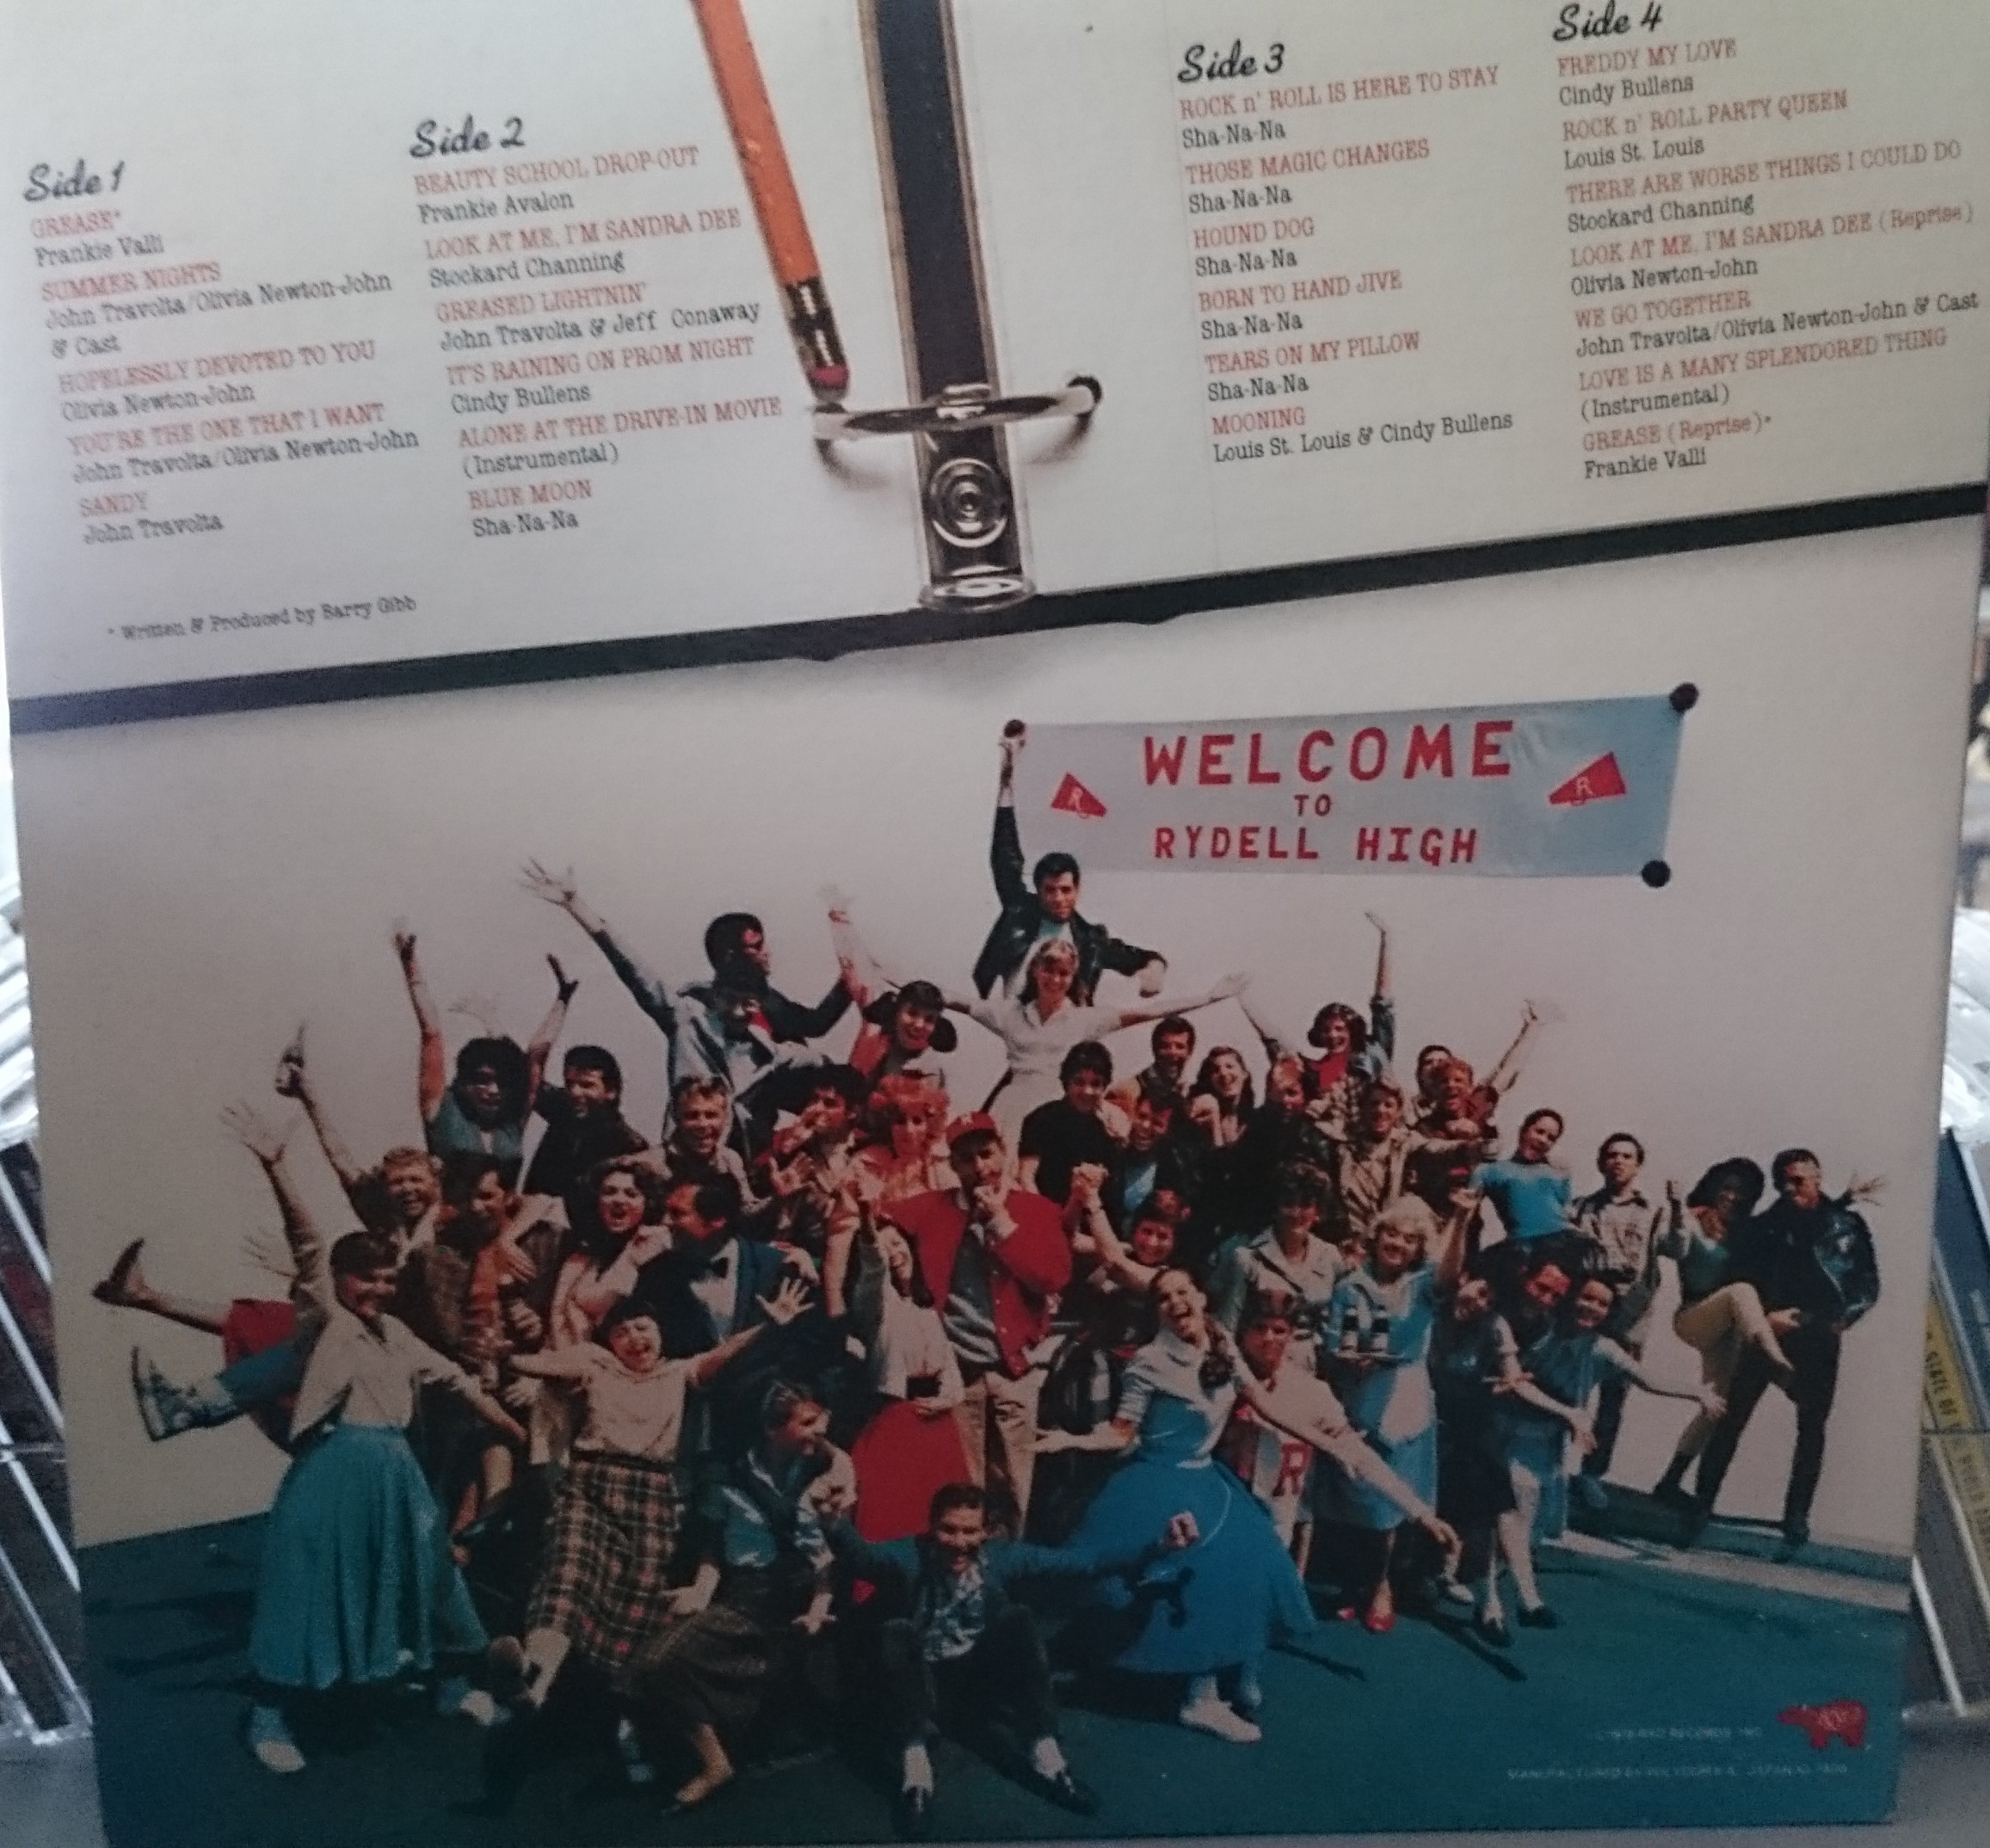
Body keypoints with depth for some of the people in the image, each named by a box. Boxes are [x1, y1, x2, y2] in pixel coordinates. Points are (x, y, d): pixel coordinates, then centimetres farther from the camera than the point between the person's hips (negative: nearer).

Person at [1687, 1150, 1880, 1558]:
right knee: (1732, 1418, -4)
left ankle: (1796, 1523, 13)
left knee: (1812, 1430, 5)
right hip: (1767, 1333, 0)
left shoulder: (1848, 1226, 4)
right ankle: (1701, 1506, 0)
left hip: (1818, 1341, 0)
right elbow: (1740, 1279, 1)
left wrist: (1839, 1320, -11)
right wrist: (1764, 1315, -14)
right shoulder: (1763, 1226, 5)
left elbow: (1868, 1284, 3)